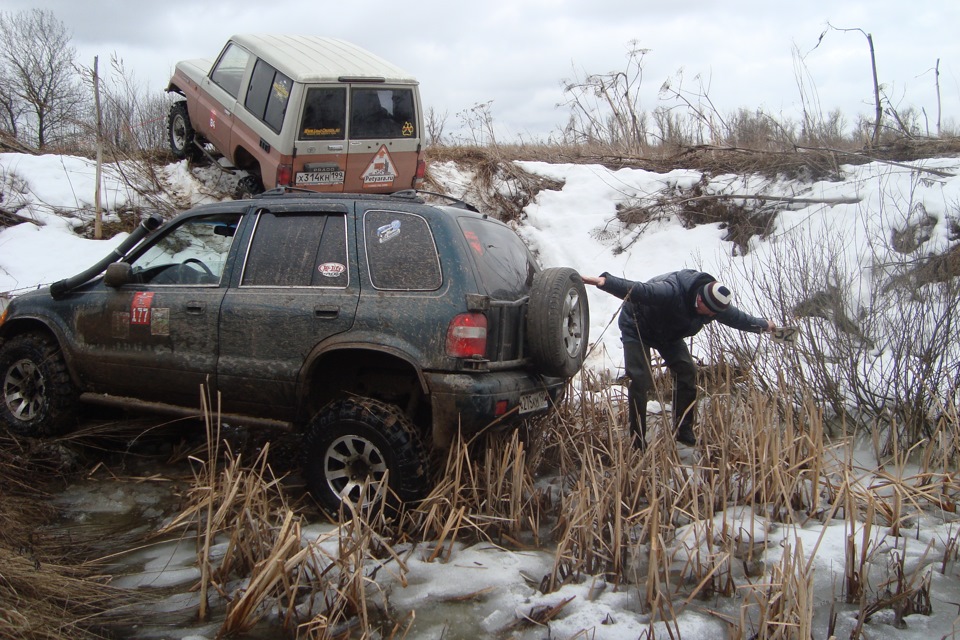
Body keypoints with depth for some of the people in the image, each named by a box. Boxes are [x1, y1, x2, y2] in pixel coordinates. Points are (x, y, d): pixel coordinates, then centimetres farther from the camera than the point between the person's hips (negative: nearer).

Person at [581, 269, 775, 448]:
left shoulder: (715, 304, -15)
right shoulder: (672, 291, -40)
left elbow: (737, 317, 6)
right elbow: (636, 290, -52)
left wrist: (763, 325, 20)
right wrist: (605, 281, -64)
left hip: (668, 333, 7)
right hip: (637, 327, -7)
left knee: (687, 371, -6)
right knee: (641, 380, -17)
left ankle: (684, 431, 7)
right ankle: (638, 441, -7)